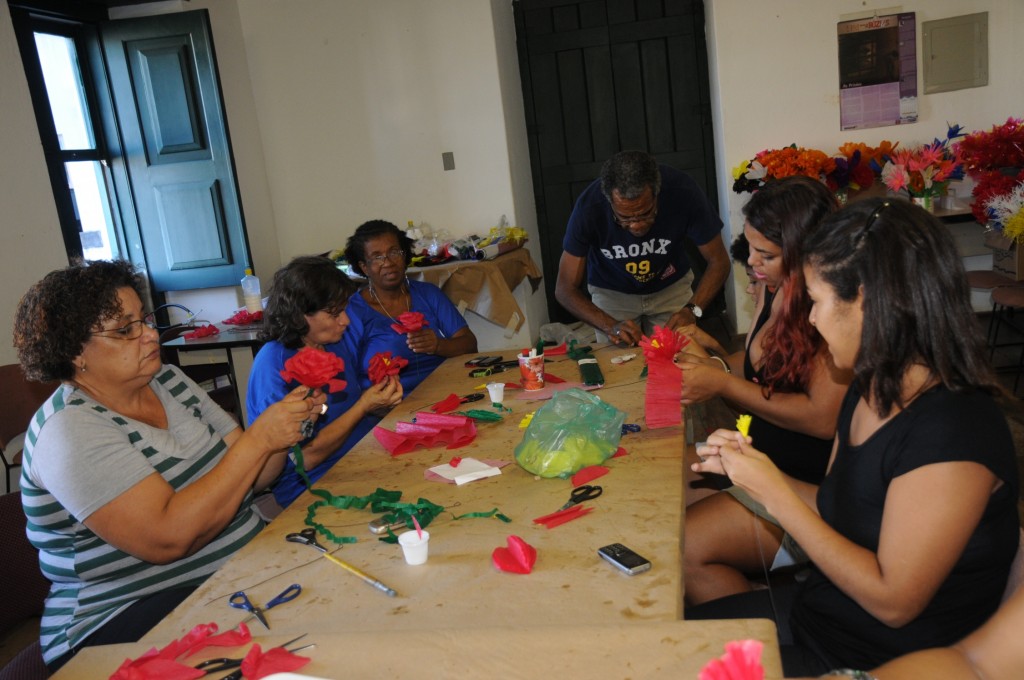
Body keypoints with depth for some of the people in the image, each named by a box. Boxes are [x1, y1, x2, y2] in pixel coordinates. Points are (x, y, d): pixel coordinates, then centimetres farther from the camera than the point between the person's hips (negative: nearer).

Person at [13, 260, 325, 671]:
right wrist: (258, 439, -23)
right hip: (130, 619, -7)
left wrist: (289, 424, -9)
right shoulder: (72, 432, -15)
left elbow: (247, 478, 10)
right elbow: (167, 538, -26)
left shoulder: (168, 380, 9)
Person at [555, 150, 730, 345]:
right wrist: (610, 326, -39)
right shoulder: (589, 206, -32)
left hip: (671, 287, 1)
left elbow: (718, 261, -18)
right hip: (612, 293, -1)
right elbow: (565, 289, -25)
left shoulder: (683, 191, -31)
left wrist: (692, 309, -34)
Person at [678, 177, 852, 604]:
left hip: (813, 485, -9)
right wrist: (707, 363, -4)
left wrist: (724, 385, -19)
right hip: (762, 457, 9)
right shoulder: (772, 287, 5)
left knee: (684, 547, -20)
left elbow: (823, 418, -24)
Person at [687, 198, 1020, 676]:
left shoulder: (953, 430, -27)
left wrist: (775, 494, -22)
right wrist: (748, 466, -3)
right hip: (817, 611, 8)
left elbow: (892, 601, -23)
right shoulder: (869, 391, 0)